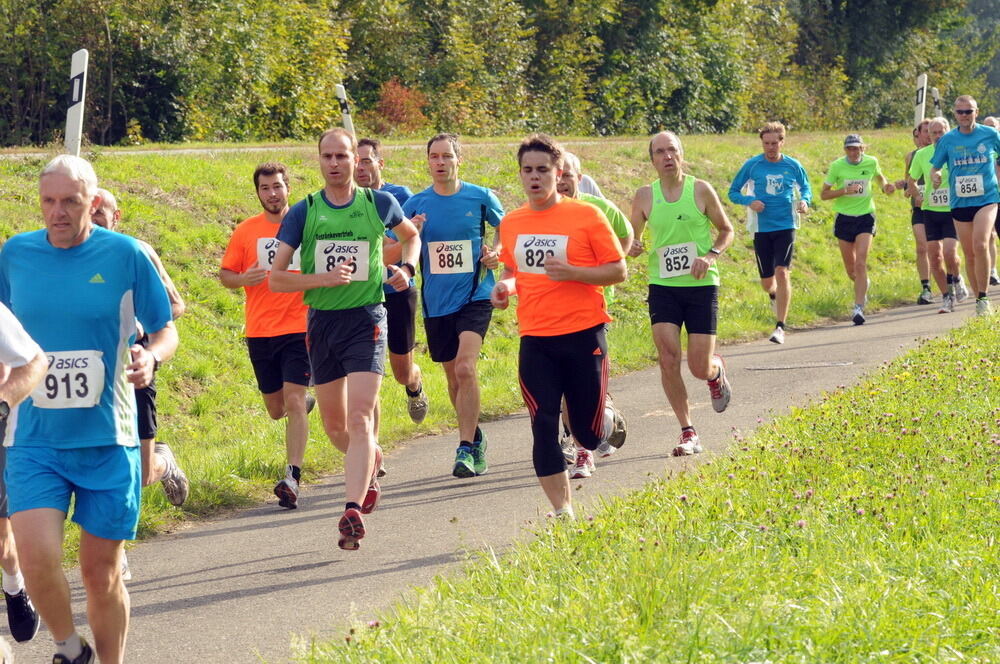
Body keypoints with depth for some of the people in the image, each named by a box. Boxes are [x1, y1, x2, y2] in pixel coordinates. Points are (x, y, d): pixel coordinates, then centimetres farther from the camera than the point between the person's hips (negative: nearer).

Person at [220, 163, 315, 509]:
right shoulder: (246, 231, 4)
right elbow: (224, 273, 8)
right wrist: (243, 279, -14)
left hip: (300, 328, -3)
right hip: (260, 332, 3)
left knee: (293, 402, -15)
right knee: (276, 410, 13)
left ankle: (293, 478, -16)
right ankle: (305, 401, 48)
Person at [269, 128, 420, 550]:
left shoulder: (378, 203, 1)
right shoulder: (303, 212, 0)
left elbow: (411, 235, 23)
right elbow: (276, 278, -3)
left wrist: (406, 268, 2)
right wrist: (323, 278, -18)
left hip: (366, 318, -2)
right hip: (322, 322, 3)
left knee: (359, 417, -17)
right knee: (334, 424, 12)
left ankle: (354, 511, -22)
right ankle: (370, 462, 44)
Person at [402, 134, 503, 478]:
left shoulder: (481, 198, -2)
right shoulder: (415, 204, 2)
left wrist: (497, 253, -4)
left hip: (475, 296, -3)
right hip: (436, 303, 3)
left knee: (465, 368, -21)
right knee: (454, 377, 12)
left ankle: (465, 449, -18)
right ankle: (476, 440, 32)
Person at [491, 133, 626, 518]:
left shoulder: (586, 216, -6)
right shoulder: (511, 224, 8)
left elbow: (618, 271, -4)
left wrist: (572, 272, -19)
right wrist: (504, 287, 1)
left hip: (583, 335, -3)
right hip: (535, 340, 3)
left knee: (588, 434, 4)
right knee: (543, 428, -6)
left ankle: (609, 419, 41)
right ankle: (562, 510, 4)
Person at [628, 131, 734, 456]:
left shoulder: (701, 190, -2)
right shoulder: (644, 196, 2)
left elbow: (726, 230, 7)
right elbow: (632, 238, 10)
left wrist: (711, 255, -11)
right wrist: (631, 247, -15)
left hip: (701, 286, -1)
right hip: (662, 286, 1)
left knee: (700, 368, -3)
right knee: (668, 359, -11)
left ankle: (717, 370, 36)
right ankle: (688, 433, 2)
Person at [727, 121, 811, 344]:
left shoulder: (793, 166, 1)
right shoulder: (752, 165, -2)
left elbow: (805, 187, 18)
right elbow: (733, 192, 4)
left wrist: (804, 201, -5)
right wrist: (749, 201, -16)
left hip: (785, 227, -1)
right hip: (762, 228, 1)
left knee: (782, 272, -17)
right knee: (767, 282, 6)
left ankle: (780, 327, -12)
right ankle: (774, 295, 46)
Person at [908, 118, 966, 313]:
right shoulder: (921, 155, 3)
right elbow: (911, 180, 18)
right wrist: (917, 196, 0)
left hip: (953, 211, -3)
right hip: (930, 211, 3)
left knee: (949, 252, -18)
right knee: (934, 257, 1)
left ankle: (956, 280, 14)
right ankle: (947, 298, 15)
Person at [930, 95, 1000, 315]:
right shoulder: (948, 140, 3)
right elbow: (935, 167, 10)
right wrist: (934, 176, -12)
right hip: (960, 203, 3)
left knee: (980, 245, -22)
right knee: (969, 255, 7)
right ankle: (978, 299, 19)